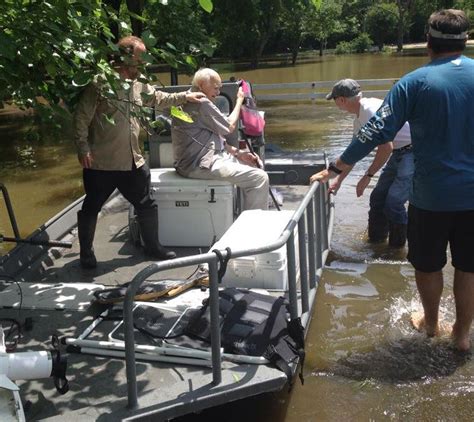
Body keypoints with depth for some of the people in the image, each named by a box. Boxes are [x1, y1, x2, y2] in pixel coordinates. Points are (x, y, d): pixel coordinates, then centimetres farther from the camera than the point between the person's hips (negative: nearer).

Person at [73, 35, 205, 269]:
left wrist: (185, 96, 24)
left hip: (133, 161, 7)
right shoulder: (100, 83, -14)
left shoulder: (139, 84, 8)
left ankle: (153, 246, 34)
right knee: (91, 208, 9)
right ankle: (86, 253, 27)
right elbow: (81, 118, -13)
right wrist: (83, 149, -16)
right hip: (101, 163, -6)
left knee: (147, 206, 15)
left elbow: (158, 98, 26)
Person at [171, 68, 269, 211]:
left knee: (253, 164, 21)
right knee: (259, 178, -18)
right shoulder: (202, 103, -15)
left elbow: (215, 137, 19)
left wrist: (237, 152, 9)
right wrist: (239, 100, 9)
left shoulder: (191, 102, 18)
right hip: (199, 165, -12)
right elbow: (229, 126, -5)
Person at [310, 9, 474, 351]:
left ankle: (431, 322, 37)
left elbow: (377, 132, -14)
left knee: (428, 263, 18)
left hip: (432, 193, -2)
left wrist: (335, 169, -9)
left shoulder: (415, 82, -11)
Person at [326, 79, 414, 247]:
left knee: (393, 203, -11)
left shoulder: (370, 109, -23)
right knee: (377, 198, 13)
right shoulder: (359, 117, 8)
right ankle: (375, 239, 28)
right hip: (399, 153, 10)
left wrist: (367, 176, -19)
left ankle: (398, 247, 6)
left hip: (413, 152, -10)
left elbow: (386, 147, -28)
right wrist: (339, 179, 23)